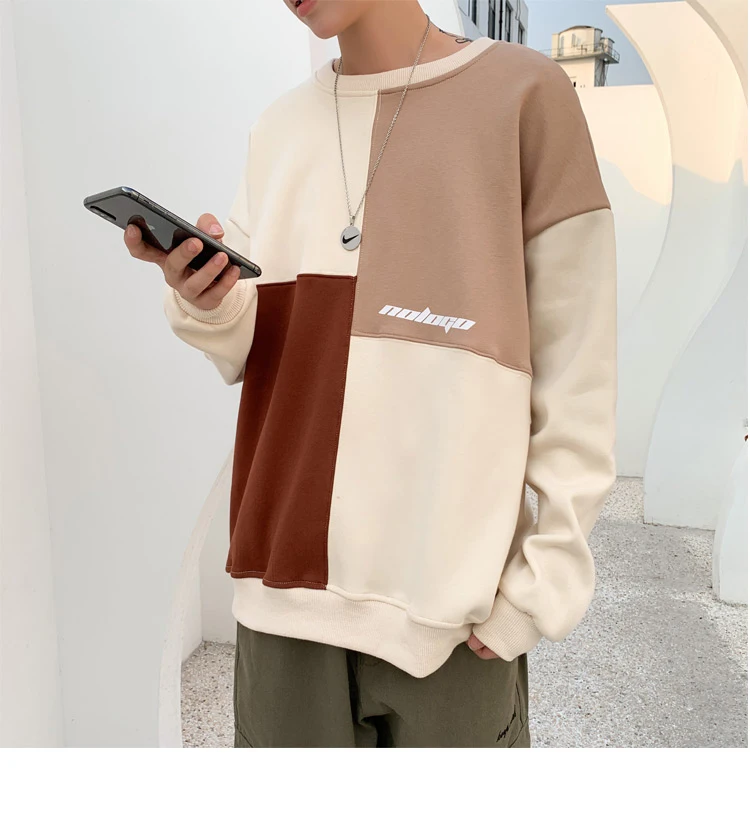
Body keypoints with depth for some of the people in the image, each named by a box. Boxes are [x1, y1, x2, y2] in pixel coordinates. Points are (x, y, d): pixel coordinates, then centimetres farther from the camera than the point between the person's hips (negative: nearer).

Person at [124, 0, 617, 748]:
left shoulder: (524, 92, -2)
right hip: (289, 571, 4)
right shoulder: (277, 129, 11)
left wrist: (548, 575, -9)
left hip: (453, 576, -3)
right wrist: (204, 302, -12)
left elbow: (576, 362, -5)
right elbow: (250, 353, 9)